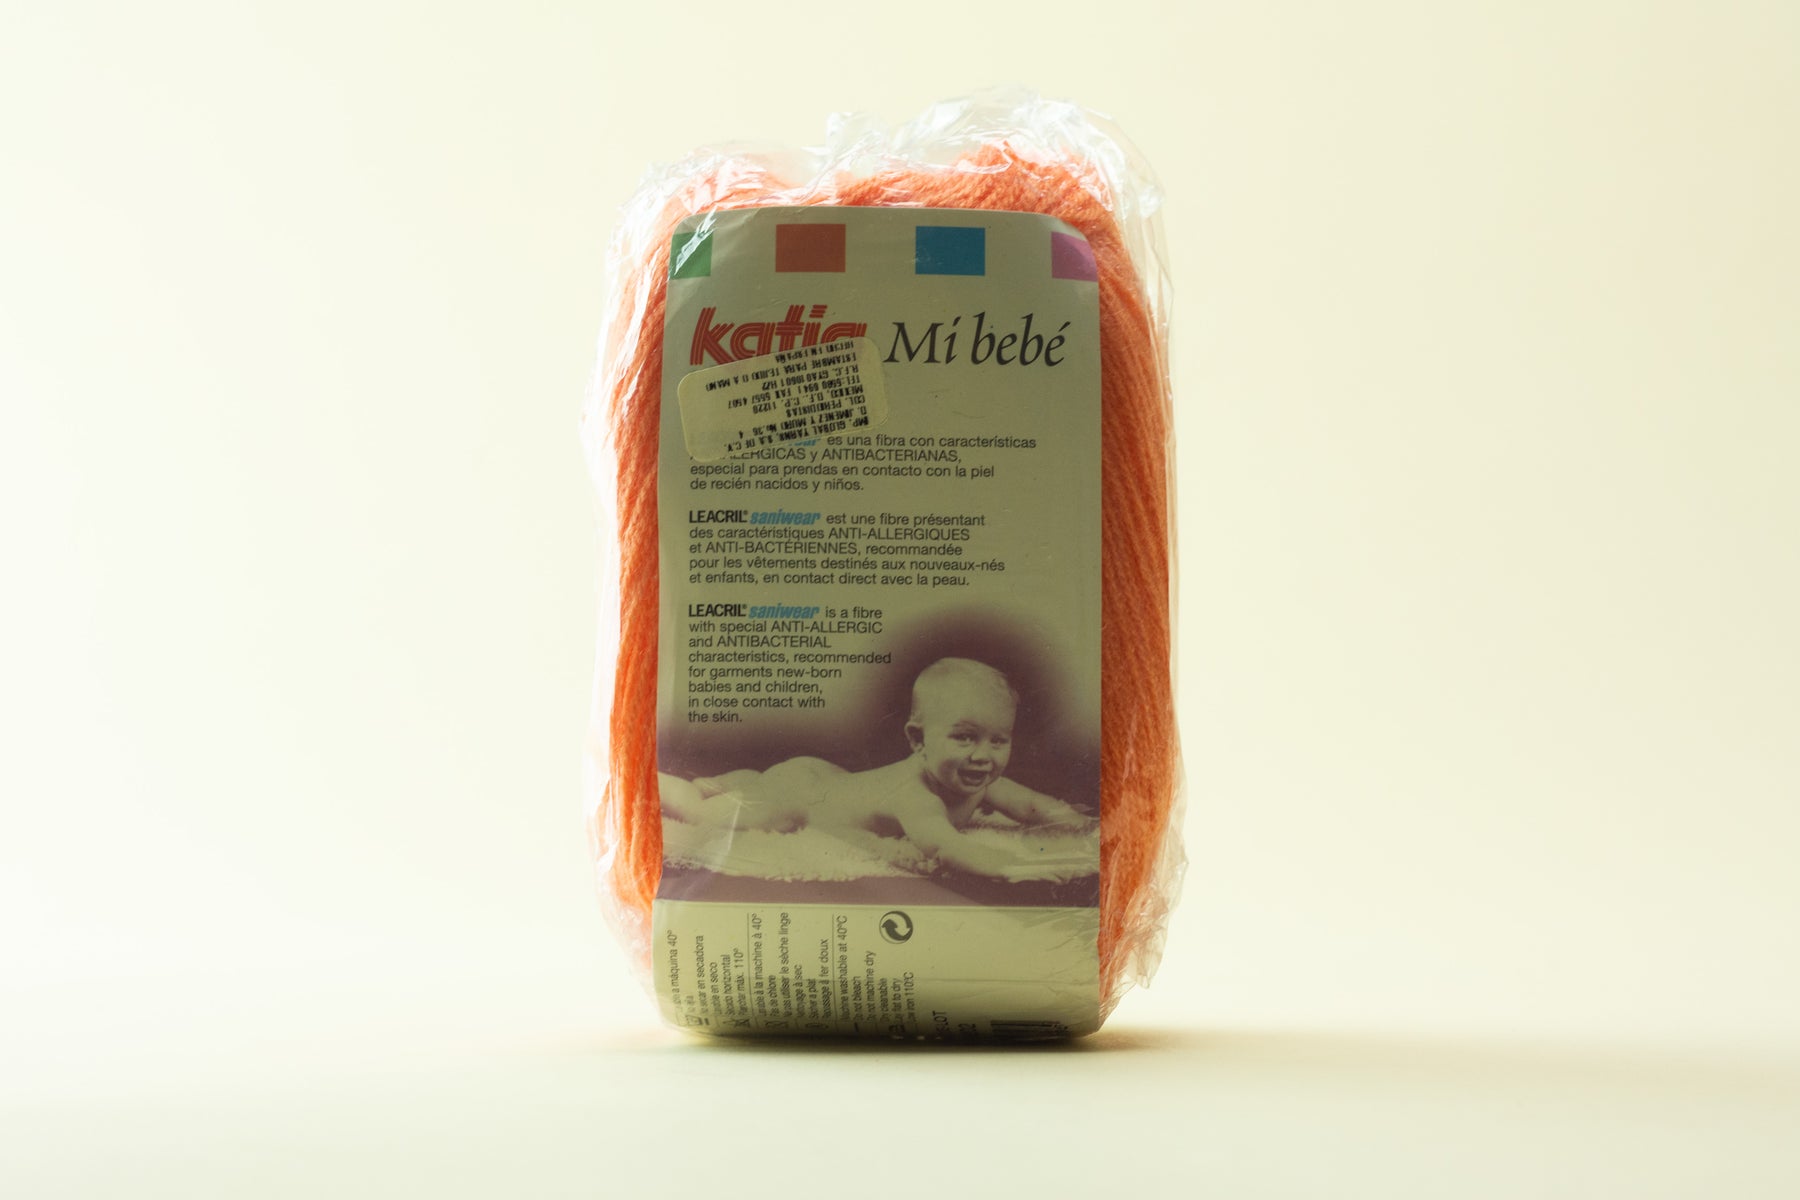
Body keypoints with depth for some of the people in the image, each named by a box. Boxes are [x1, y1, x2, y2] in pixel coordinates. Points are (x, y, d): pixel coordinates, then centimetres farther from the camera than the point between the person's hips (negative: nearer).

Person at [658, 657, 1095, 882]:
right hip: (789, 793, -7)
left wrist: (1085, 825, -31)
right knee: (697, 812, 15)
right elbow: (941, 846, -64)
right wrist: (1016, 866, -77)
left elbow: (1036, 805, -11)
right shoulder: (913, 795, -47)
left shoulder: (980, 784, -22)